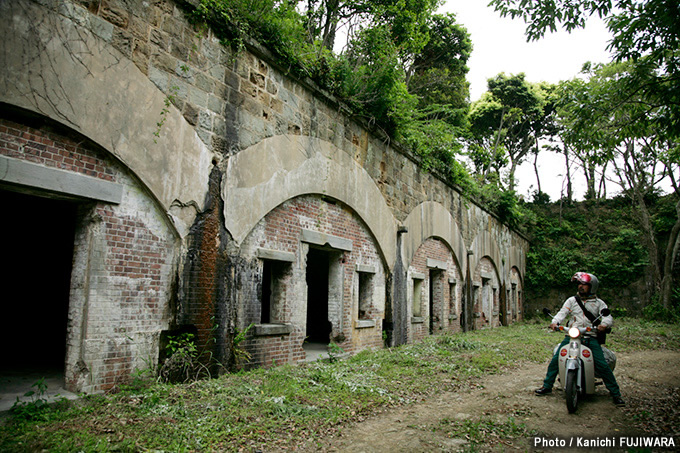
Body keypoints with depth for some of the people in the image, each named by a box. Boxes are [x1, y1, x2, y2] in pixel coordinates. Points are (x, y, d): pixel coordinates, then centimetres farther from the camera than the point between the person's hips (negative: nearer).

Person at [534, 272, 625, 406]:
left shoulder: (599, 303, 12)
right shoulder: (572, 300, 15)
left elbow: (608, 317, 0)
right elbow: (563, 312, 3)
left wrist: (604, 324, -24)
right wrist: (555, 322, -18)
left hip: (591, 338, -1)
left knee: (602, 365, -14)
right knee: (556, 360, -9)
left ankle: (615, 393, 3)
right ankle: (547, 386, 6)